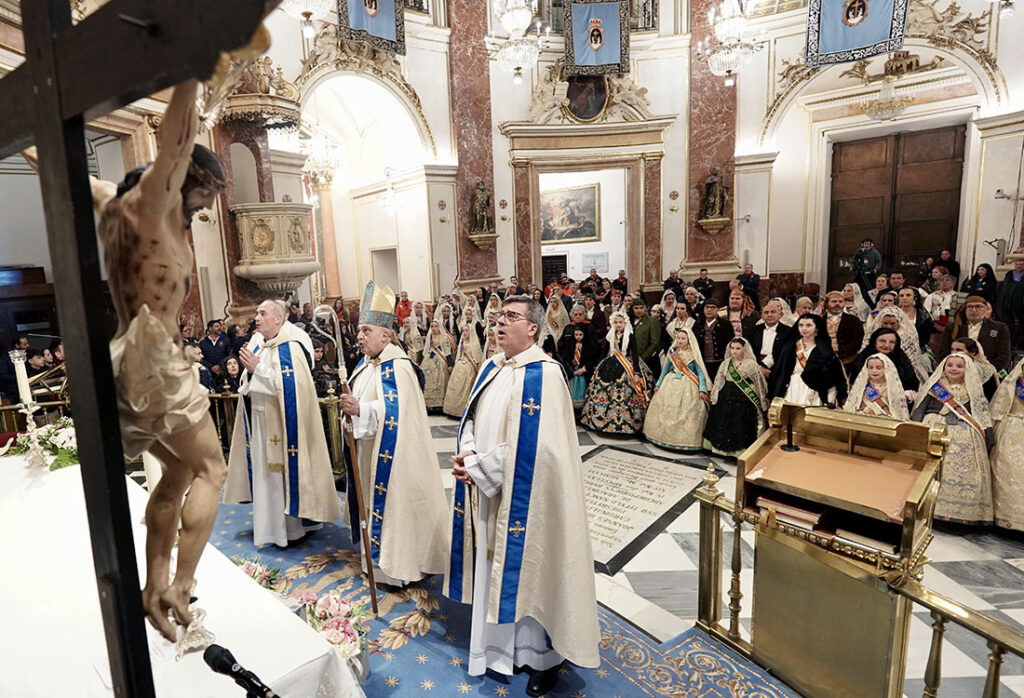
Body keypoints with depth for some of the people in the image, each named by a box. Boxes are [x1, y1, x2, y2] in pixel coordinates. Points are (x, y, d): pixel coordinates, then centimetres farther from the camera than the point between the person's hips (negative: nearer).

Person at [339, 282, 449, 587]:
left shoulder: (396, 367, -20)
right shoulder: (367, 363, 10)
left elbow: (394, 411, -28)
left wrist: (359, 409, -32)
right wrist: (350, 405, 5)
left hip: (390, 453, -9)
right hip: (368, 450, 10)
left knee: (392, 502, 0)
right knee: (373, 501, 18)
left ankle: (396, 566, 15)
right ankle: (378, 556, 34)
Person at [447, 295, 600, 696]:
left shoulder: (543, 374, -17)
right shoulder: (491, 368, 7)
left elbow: (533, 446, -23)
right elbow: (471, 419, 12)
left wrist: (479, 468, -16)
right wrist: (469, 455, -8)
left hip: (522, 495, -7)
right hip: (486, 489, 7)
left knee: (527, 568, 8)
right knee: (494, 567, 18)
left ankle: (542, 656, 31)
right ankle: (502, 644, 40)